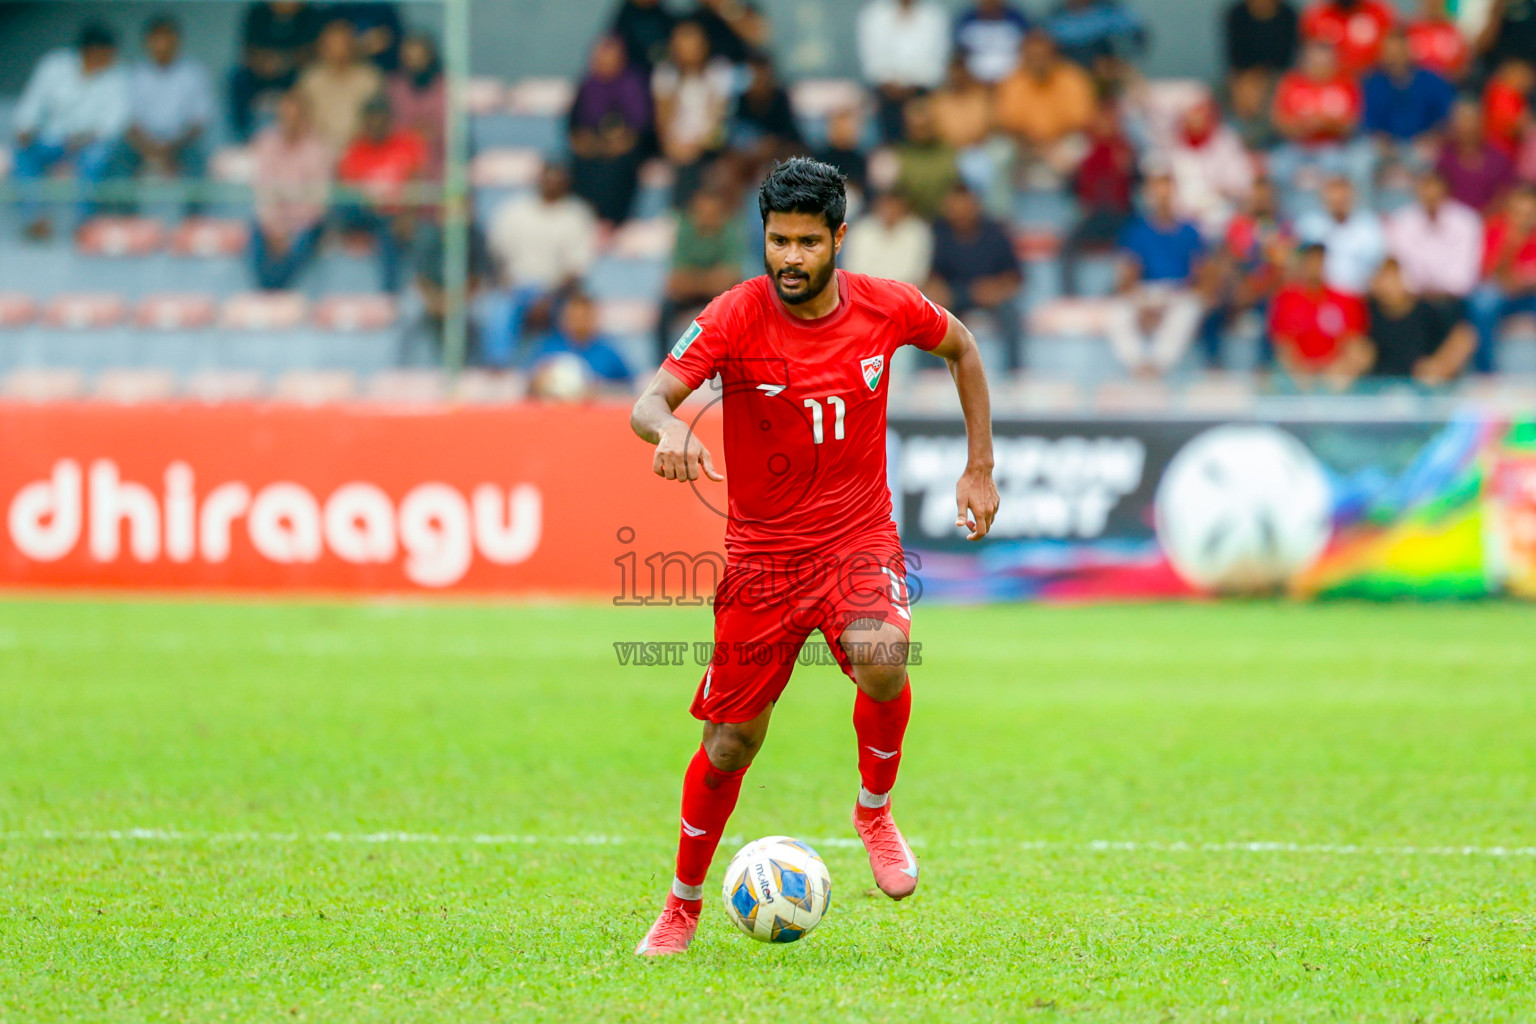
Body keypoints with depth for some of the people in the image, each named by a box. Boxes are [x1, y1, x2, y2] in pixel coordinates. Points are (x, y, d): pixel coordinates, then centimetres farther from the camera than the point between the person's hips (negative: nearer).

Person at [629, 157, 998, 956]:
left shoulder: (885, 308, -6)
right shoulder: (734, 318, -14)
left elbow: (961, 348, 15)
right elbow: (647, 402, -24)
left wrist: (979, 467, 11)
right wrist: (670, 428, -48)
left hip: (859, 543, 0)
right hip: (761, 554, 0)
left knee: (881, 662, -31)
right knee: (730, 744, 4)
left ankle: (875, 812, -2)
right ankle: (683, 904, 27)